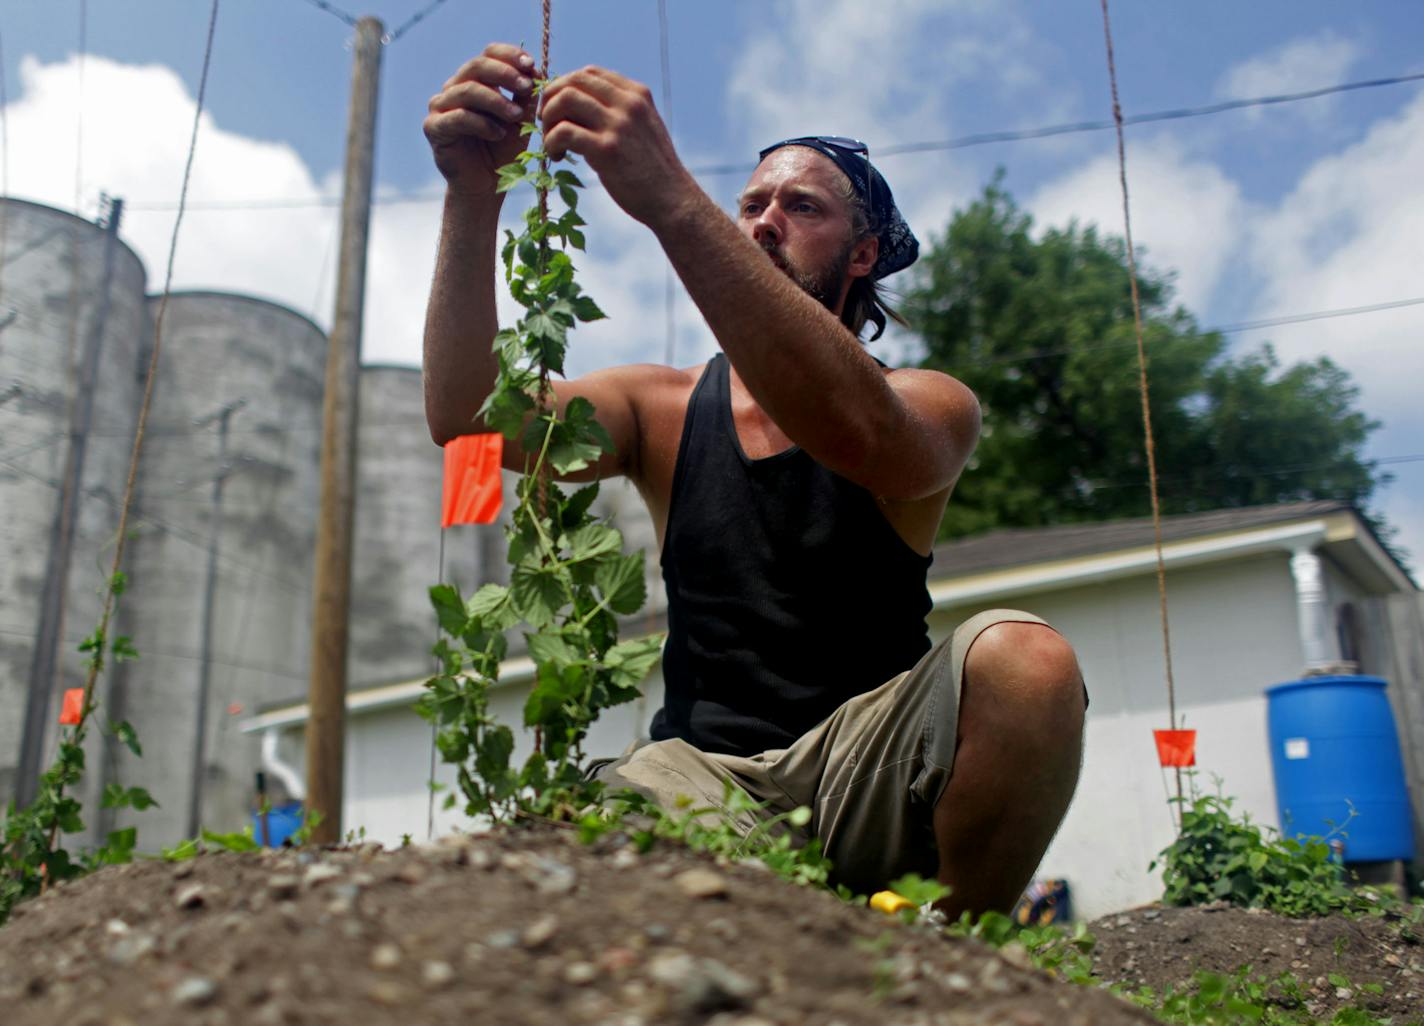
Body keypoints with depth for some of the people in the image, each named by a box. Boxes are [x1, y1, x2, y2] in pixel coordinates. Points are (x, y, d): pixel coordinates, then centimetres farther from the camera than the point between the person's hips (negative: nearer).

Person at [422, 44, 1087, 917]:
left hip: (864, 770, 0)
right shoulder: (663, 410, 10)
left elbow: (857, 431, -27)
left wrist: (673, 202, -35)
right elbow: (466, 414, -6)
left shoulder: (933, 405, 0)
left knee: (1025, 658, -30)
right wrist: (473, 200, -21)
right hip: (700, 770, 1)